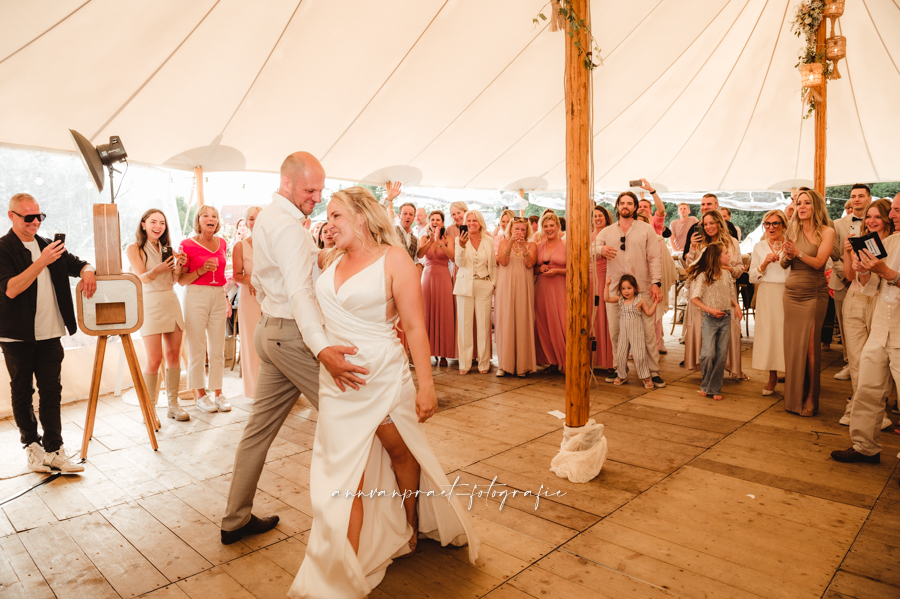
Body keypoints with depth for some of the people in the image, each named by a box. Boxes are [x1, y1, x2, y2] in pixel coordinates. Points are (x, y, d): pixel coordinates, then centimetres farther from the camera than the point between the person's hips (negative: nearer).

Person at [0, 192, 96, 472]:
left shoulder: (48, 245, 11)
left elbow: (78, 263, 21)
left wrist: (87, 270, -3)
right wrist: (42, 262, -25)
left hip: (50, 333, 4)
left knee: (52, 391, 4)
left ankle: (54, 450, 8)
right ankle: (31, 444, 23)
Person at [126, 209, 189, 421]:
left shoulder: (167, 248, 16)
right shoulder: (134, 249, 1)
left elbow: (173, 280, 12)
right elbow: (142, 278, -10)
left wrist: (178, 266, -7)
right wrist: (157, 270, -29)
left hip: (172, 302, 5)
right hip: (151, 303, -5)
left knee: (174, 354, 4)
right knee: (154, 360, -9)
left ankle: (173, 404, 12)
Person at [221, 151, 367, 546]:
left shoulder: (266, 217, 15)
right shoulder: (288, 225, -18)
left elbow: (258, 279, 25)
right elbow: (299, 290, -33)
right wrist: (322, 348, -44)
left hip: (271, 330, 10)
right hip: (293, 334, -10)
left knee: (261, 426, 13)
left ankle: (236, 520, 23)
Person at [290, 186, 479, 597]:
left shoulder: (393, 259, -9)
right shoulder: (335, 260, 8)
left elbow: (415, 325, -13)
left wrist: (426, 385, -16)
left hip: (383, 376, -4)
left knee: (400, 453, 15)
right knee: (344, 473, 6)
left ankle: (410, 530, 43)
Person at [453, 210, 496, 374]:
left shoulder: (489, 240, 8)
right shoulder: (460, 239, 3)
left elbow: (493, 264, 12)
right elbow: (460, 263, -7)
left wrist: (494, 283, 5)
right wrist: (462, 246, -23)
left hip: (484, 286, 1)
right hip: (465, 285, -1)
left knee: (484, 324, 3)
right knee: (464, 324, 2)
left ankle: (484, 363, 12)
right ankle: (464, 364, 9)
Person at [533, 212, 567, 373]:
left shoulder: (566, 245, 0)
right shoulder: (538, 246, 12)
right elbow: (533, 269, 18)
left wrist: (557, 271, -13)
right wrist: (540, 269, -2)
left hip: (560, 289, -4)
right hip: (542, 290, 4)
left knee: (561, 325, -7)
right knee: (544, 325, 4)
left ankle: (565, 362, 4)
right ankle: (552, 361, 15)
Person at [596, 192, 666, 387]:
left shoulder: (647, 229, 10)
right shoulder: (607, 232, 15)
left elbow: (654, 258, 3)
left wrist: (656, 283, -9)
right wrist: (601, 249, -19)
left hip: (642, 289, -2)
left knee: (648, 330, -4)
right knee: (615, 331, 4)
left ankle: (654, 371, 5)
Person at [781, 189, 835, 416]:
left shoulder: (826, 232, -3)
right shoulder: (793, 230, 9)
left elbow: (819, 262, -13)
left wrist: (798, 253, -27)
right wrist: (787, 256, -11)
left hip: (813, 293, -4)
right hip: (791, 292, 4)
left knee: (810, 346, -6)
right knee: (792, 344, 5)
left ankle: (810, 399, 2)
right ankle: (793, 396, 15)